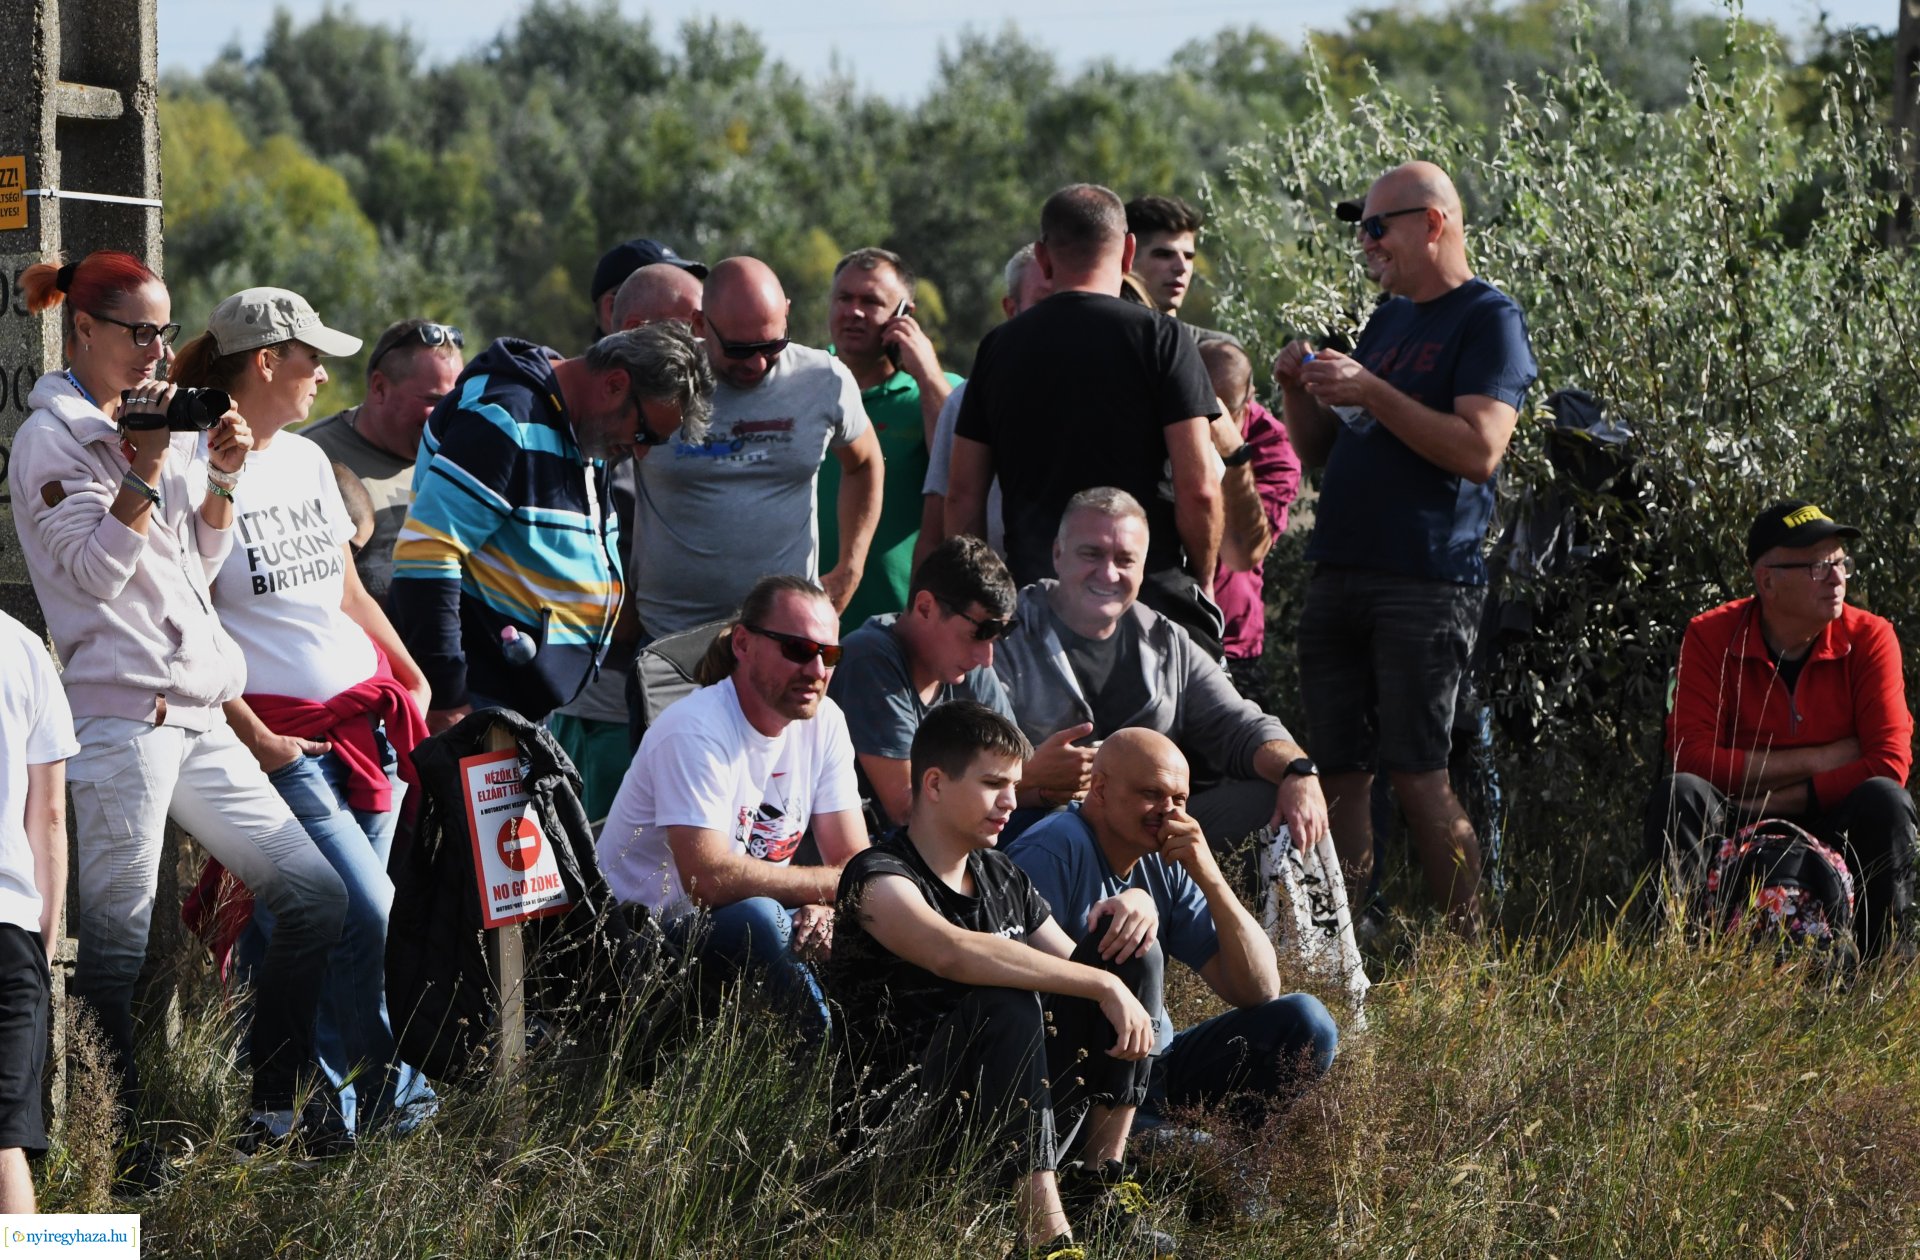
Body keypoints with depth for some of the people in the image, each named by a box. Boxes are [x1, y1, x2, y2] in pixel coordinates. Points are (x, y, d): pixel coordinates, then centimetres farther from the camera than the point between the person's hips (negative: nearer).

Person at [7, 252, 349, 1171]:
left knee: (316, 895, 4)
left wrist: (220, 479, 5)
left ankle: (273, 1116, 11)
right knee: (117, 944, -5)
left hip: (198, 714, 8)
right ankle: (123, 1154, 1)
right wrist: (147, 464, -17)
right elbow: (98, 570, -13)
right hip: (118, 714, -8)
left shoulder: (165, 423, 19)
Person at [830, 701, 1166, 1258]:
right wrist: (1105, 987, -34)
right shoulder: (877, 882, -13)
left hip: (1006, 1104, 8)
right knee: (1006, 1006, -36)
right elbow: (955, 953, -33)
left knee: (1127, 958, -2)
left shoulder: (1004, 880, 14)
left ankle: (1100, 1173, -9)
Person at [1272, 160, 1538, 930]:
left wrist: (1369, 392, -17)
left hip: (1426, 584, -7)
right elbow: (1318, 451, 24)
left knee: (1417, 777, -10)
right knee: (1340, 773, 3)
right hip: (1340, 575, 8)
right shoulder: (1388, 317, 21)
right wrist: (1299, 390, 5)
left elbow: (1479, 449, -17)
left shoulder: (1487, 319, -3)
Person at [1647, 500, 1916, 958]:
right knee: (1678, 793, -28)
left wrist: (1781, 800, -20)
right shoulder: (1711, 637, -7)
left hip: (1832, 828, 0)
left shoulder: (1869, 638, -5)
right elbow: (1691, 755, -18)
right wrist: (1817, 761, -18)